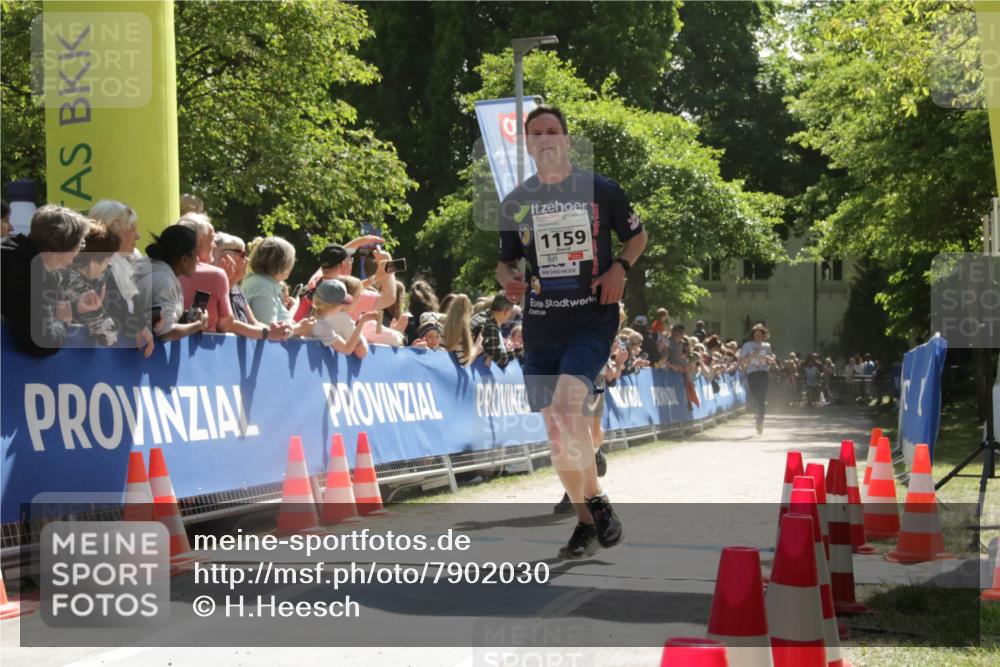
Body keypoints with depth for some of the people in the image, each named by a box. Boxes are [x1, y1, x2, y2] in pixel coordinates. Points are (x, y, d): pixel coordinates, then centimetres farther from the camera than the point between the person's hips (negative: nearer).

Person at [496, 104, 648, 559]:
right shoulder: (515, 203, 7)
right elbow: (505, 262, 17)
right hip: (541, 325, 4)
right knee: (557, 431, 4)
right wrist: (509, 279, -7)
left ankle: (595, 499, -7)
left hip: (592, 317, -4)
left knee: (566, 408, -25)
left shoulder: (601, 191, 0)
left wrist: (620, 267, -6)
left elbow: (637, 236, 14)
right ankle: (586, 522, 19)